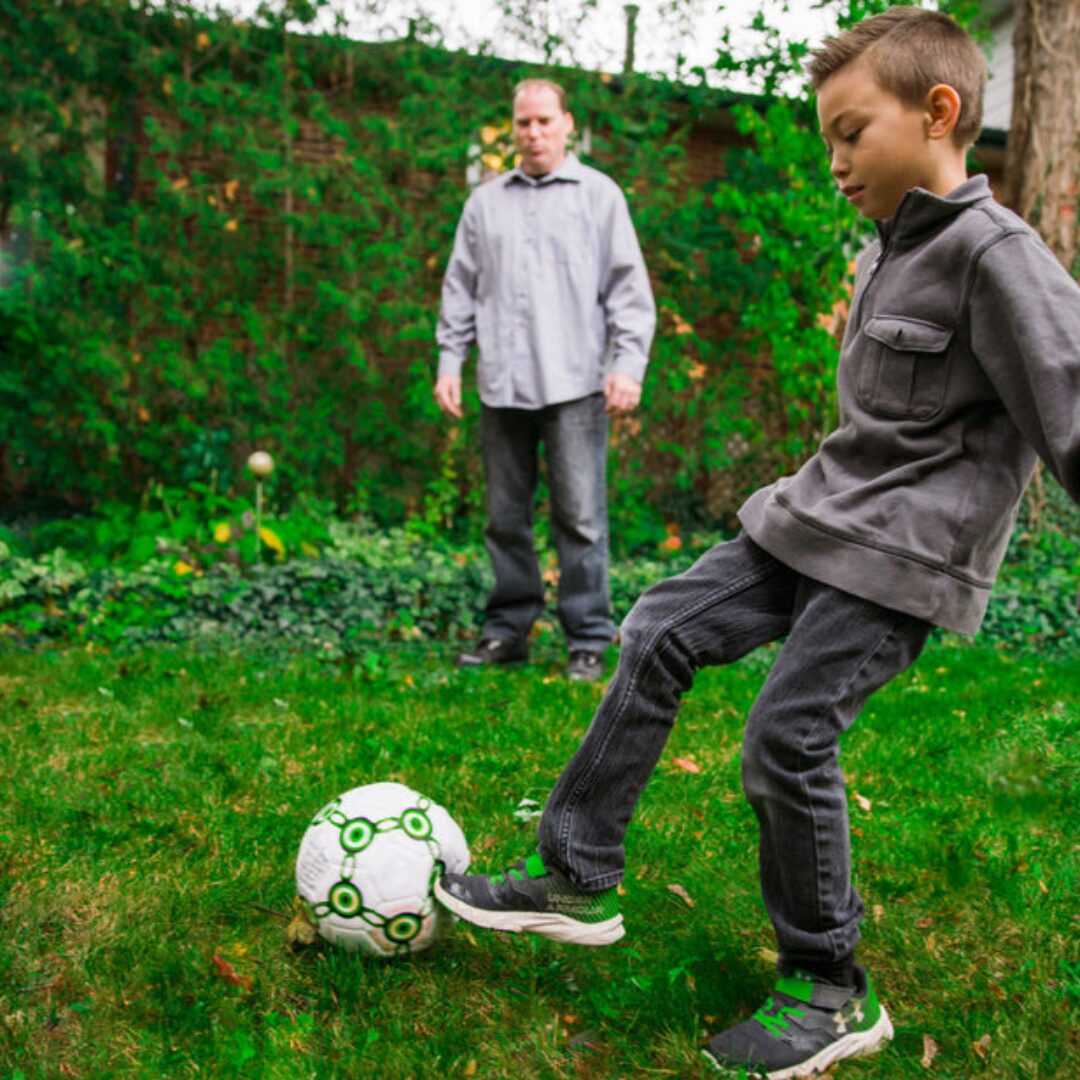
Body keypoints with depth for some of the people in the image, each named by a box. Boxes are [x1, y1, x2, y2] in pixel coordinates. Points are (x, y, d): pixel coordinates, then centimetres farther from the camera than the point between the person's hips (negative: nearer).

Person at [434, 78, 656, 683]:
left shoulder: (599, 195, 9)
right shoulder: (486, 202, 17)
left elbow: (629, 288, 3)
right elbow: (462, 288, 18)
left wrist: (628, 365, -7)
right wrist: (450, 361, 8)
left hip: (574, 384, -3)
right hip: (502, 385, 4)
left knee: (581, 519, -5)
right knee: (506, 518, 7)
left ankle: (589, 642, 3)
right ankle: (509, 631, 18)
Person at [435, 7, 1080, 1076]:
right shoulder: (882, 255, 13)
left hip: (901, 556, -9)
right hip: (815, 512, 9)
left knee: (785, 736, -13)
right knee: (660, 637, 4)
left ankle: (829, 990, 9)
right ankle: (575, 879, 13)